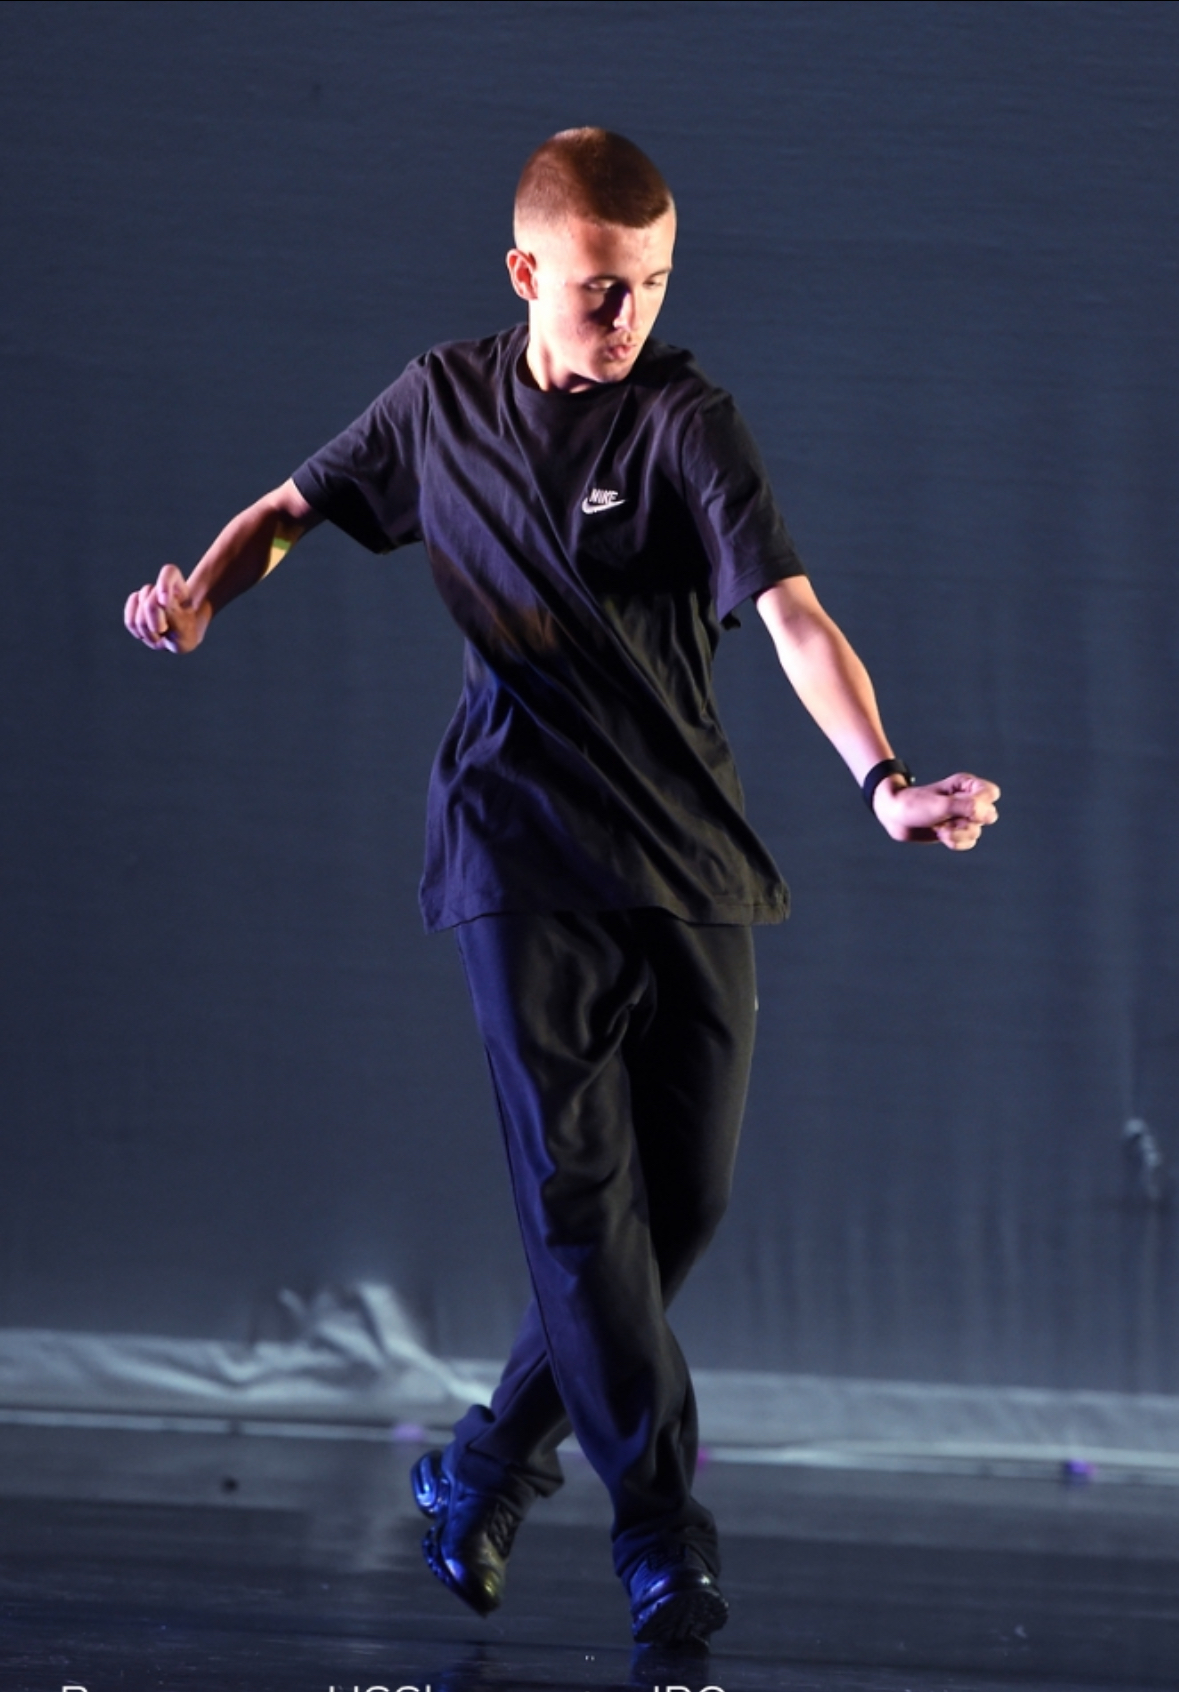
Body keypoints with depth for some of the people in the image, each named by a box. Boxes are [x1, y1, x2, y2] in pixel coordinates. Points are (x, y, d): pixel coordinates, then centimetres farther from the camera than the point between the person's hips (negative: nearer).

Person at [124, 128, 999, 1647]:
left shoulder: (685, 422, -7)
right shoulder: (443, 401, 3)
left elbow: (791, 613, -19)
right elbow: (295, 508, 17)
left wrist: (882, 780, -35)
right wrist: (200, 595, -5)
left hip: (690, 854, 0)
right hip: (523, 851, 0)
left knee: (683, 1196, 2)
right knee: (580, 1190, -8)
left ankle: (488, 1467, 21)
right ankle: (660, 1527, 1)